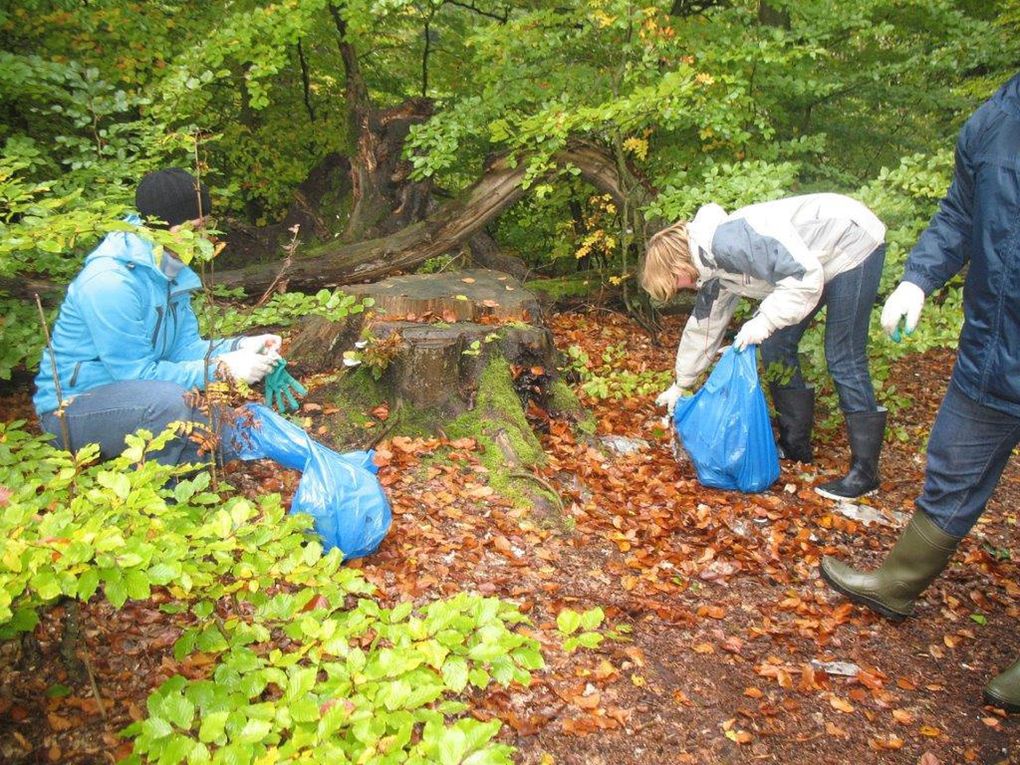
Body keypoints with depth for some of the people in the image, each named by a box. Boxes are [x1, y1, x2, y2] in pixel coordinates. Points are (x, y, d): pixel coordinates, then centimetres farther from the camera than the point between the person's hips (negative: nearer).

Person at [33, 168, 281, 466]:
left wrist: (240, 347, -16)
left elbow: (185, 347, 2)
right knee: (170, 402, -36)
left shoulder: (172, 271, 1)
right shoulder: (109, 280, -26)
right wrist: (221, 369, -28)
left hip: (130, 395, 9)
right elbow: (136, 373, -25)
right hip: (71, 408, -8)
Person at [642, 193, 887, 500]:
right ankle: (795, 443, 18)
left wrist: (765, 320, -28)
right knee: (776, 345, 7)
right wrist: (681, 384, 21)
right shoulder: (711, 269, 2)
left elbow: (805, 274, -31)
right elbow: (703, 325, 14)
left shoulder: (726, 241, -29)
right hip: (820, 261, 9)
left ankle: (865, 471, -1)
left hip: (854, 245, -9)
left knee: (843, 360, -10)